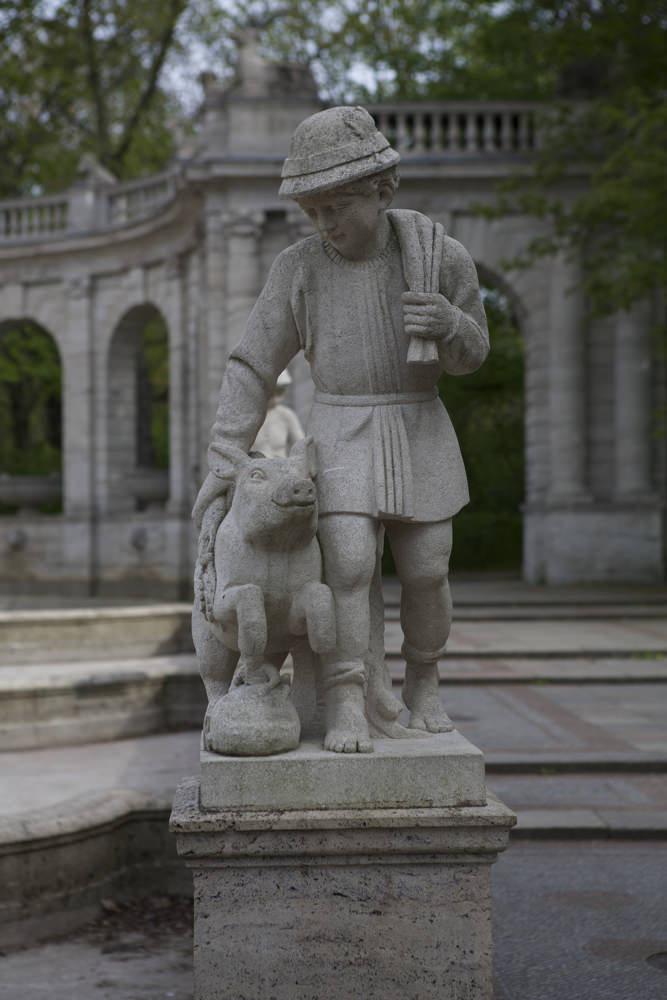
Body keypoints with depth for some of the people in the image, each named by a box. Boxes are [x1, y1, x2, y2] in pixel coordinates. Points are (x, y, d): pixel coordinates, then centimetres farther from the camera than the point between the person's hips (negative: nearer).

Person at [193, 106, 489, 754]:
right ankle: (346, 708, -10)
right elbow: (253, 367, -3)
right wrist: (222, 461, -10)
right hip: (341, 436, -1)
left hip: (418, 433, 1)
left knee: (426, 574, 1)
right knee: (349, 567, -16)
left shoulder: (439, 254, -6)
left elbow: (470, 354, 3)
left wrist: (447, 324, -21)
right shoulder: (299, 268, -6)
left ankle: (422, 685, 24)